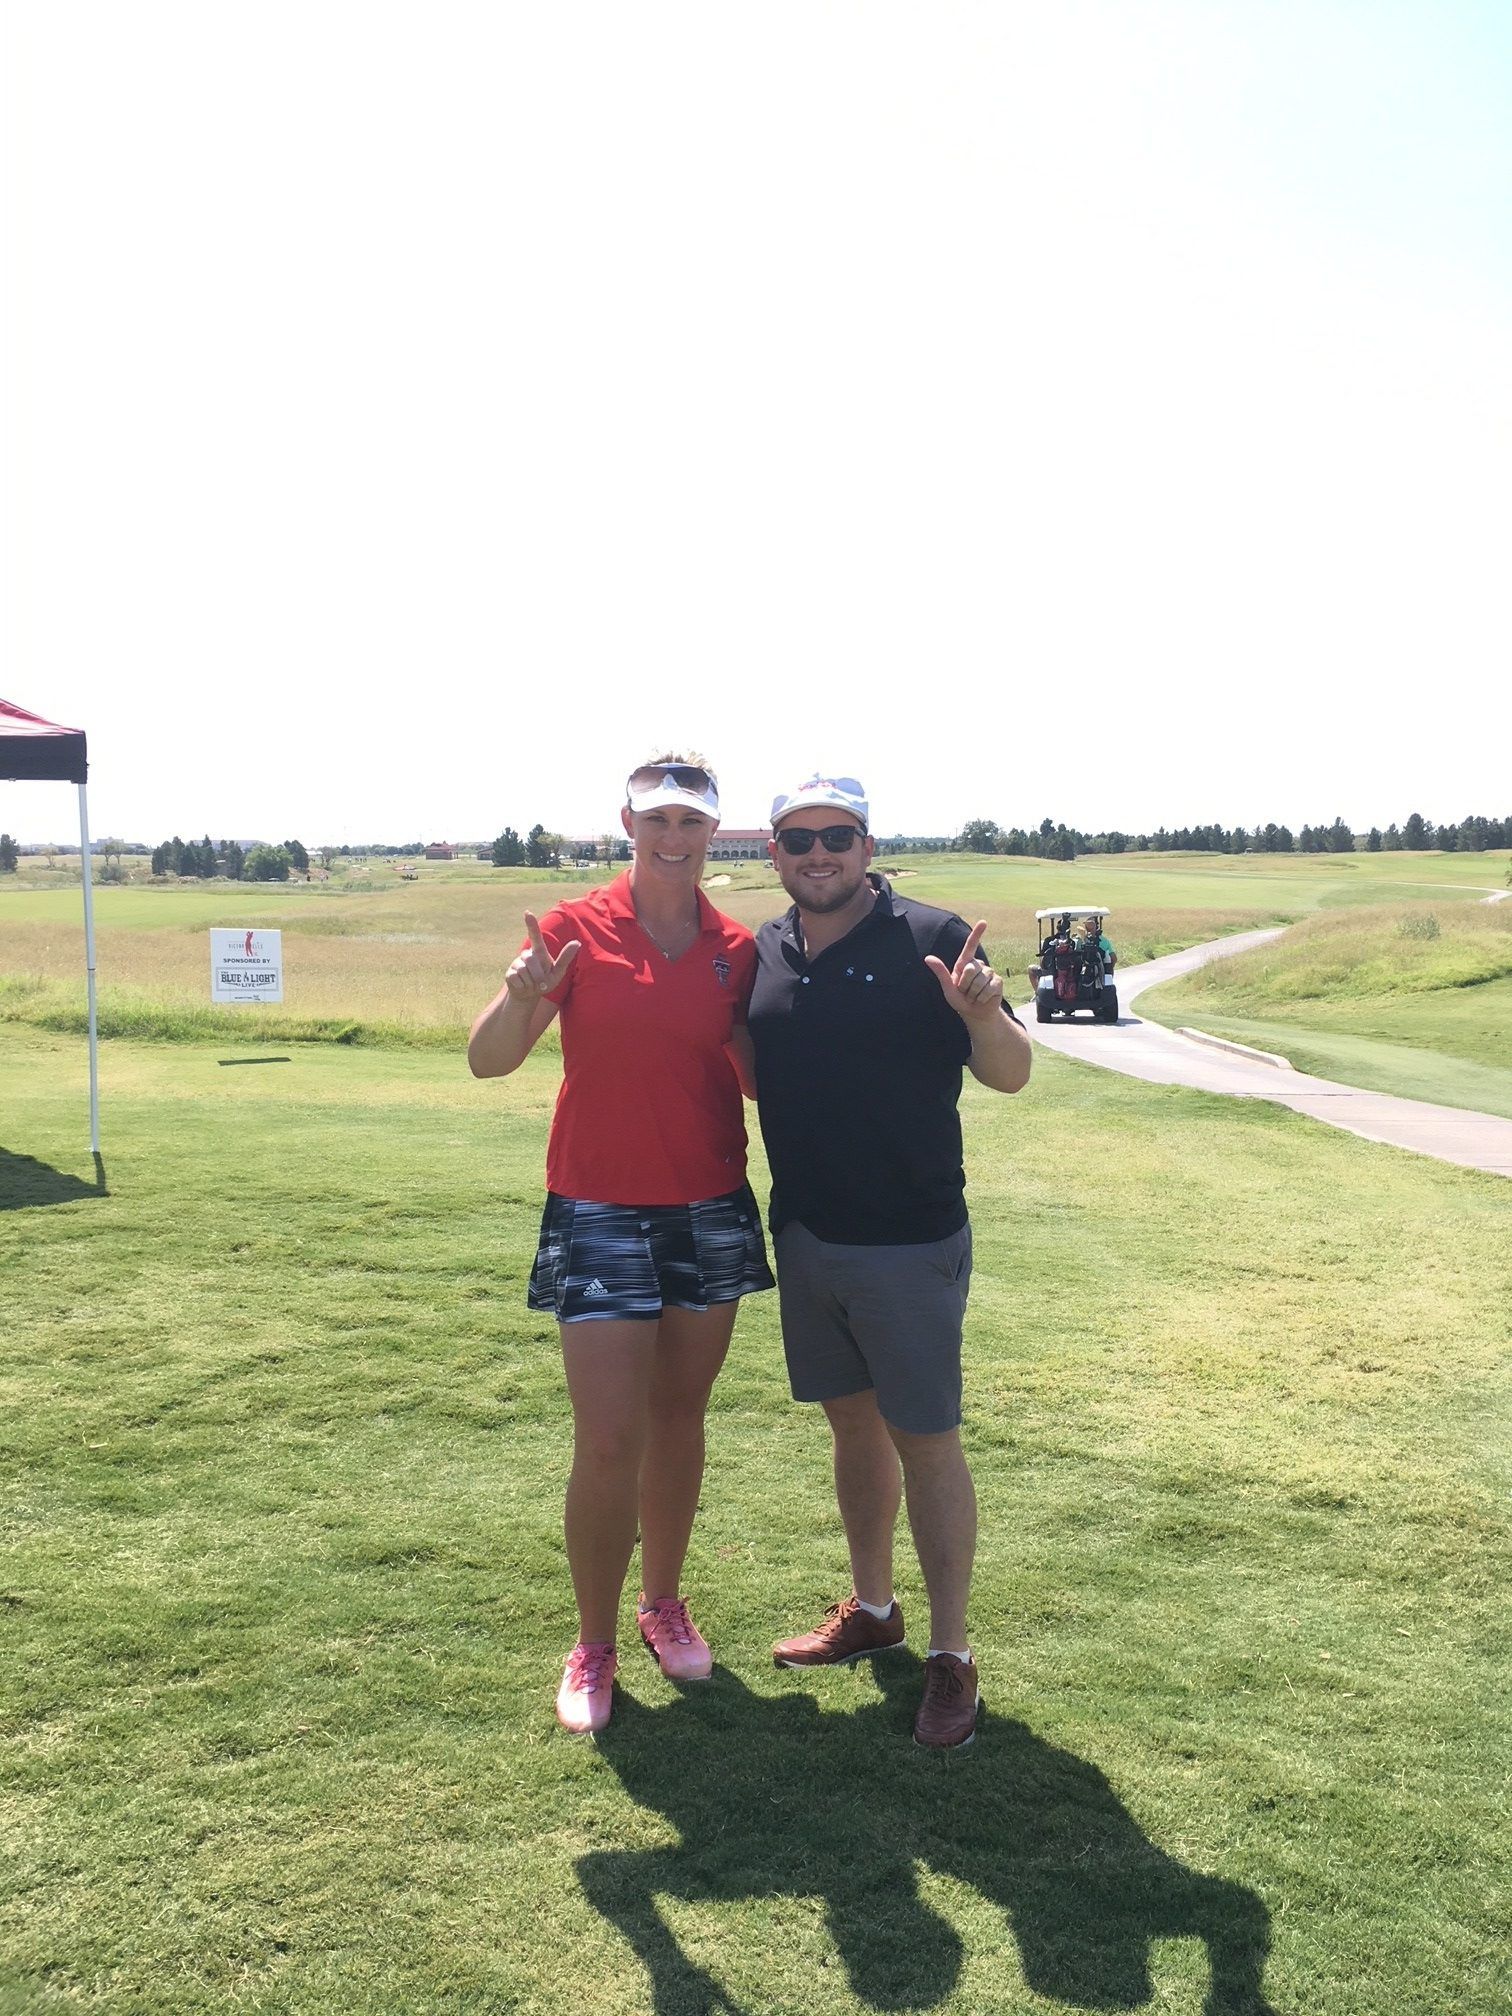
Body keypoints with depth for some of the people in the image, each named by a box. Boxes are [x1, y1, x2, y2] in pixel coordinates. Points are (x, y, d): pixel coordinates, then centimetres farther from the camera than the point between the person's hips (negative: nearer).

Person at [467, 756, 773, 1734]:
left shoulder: (738, 948, 2)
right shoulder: (575, 929, -6)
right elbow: (488, 1061, -9)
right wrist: (521, 998, -28)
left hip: (713, 1211, 3)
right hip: (600, 1213, -3)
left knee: (680, 1422, 15)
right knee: (608, 1445, -3)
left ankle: (664, 1603, 34)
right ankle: (594, 1646, 16)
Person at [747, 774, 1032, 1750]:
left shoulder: (931, 937, -10)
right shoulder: (764, 952, 5)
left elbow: (1012, 1076, -11)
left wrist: (983, 1013, -30)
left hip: (912, 1240, -5)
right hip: (805, 1235, 6)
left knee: (926, 1441, 3)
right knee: (853, 1423, 19)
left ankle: (952, 1654, 18)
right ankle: (872, 1608, 37)